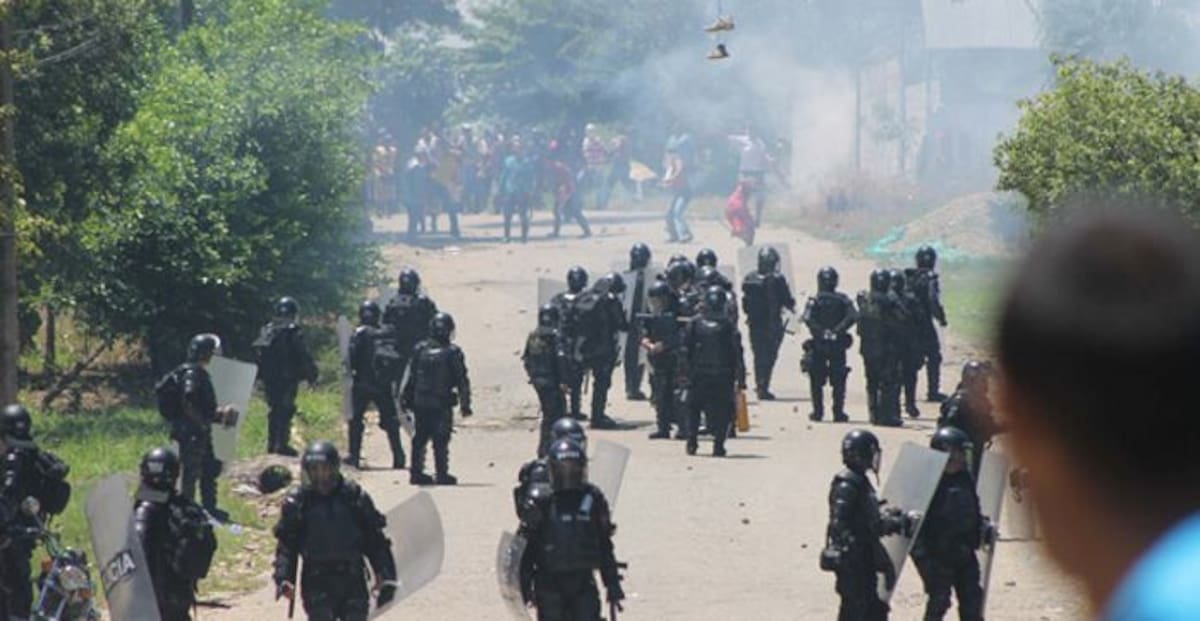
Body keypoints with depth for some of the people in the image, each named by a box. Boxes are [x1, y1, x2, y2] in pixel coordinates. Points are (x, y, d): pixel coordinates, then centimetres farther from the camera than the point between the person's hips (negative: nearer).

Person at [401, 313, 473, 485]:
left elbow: (410, 378, 6)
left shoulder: (420, 350, 3)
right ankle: (442, 474, -2)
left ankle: (416, 472, 14)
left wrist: (407, 400, 13)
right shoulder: (453, 353, -7)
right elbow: (462, 381, -7)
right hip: (442, 404, -4)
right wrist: (465, 404, -2)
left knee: (420, 438, 12)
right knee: (441, 440, -1)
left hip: (420, 403, 4)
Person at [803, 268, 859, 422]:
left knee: (816, 381, 9)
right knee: (838, 381, 6)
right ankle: (838, 413, 3)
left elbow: (807, 319, -18)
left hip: (818, 345, -1)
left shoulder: (814, 300, -2)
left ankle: (818, 411, 7)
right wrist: (839, 329, -10)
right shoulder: (843, 299, 2)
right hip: (838, 345, 1)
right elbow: (853, 316, -11)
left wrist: (820, 331, -12)